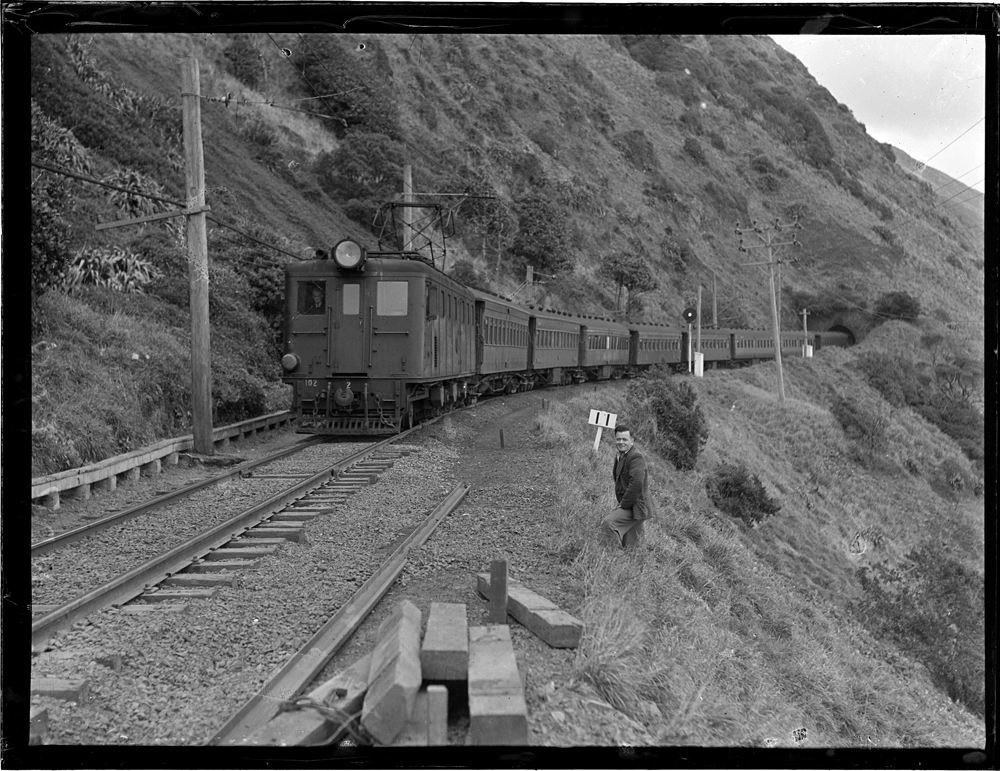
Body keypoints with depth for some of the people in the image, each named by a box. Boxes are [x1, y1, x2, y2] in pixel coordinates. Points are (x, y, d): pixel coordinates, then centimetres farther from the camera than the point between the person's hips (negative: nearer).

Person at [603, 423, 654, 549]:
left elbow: (636, 483, -27)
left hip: (636, 508, -9)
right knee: (627, 545, 11)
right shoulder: (619, 457, 14)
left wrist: (624, 505, -20)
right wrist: (621, 503, 13)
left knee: (608, 522, -26)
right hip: (626, 505, 9)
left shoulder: (636, 457, -17)